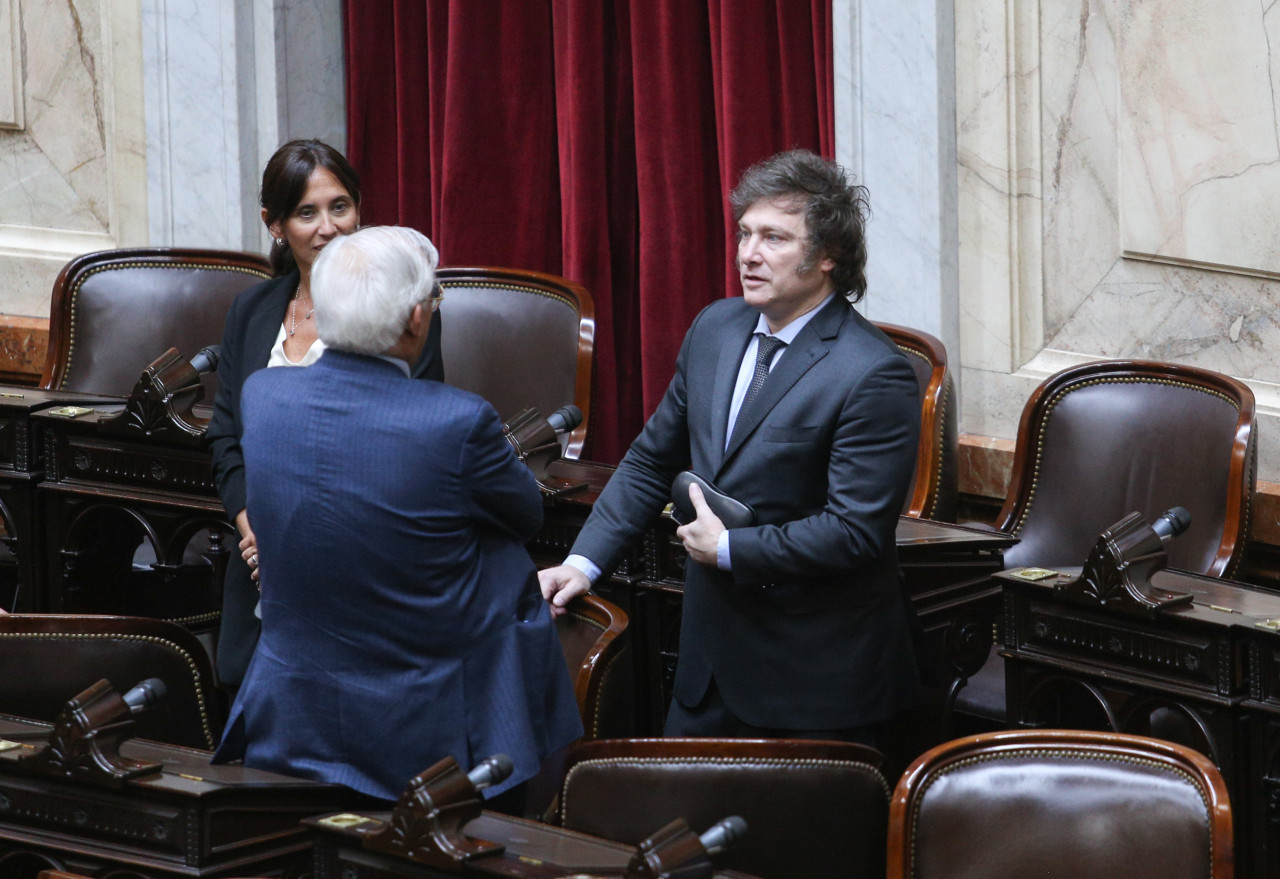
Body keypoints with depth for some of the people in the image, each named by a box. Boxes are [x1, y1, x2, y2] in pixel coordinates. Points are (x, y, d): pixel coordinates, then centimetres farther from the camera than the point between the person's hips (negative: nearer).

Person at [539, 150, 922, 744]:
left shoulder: (873, 376, -18)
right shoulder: (716, 328, 6)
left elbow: (856, 532, -22)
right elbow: (653, 459, 16)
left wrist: (728, 549, -15)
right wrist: (584, 562, 7)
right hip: (712, 654, 7)